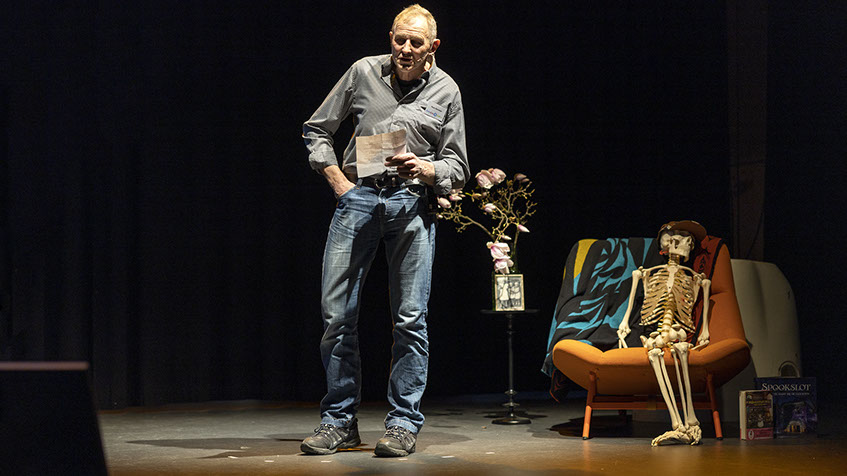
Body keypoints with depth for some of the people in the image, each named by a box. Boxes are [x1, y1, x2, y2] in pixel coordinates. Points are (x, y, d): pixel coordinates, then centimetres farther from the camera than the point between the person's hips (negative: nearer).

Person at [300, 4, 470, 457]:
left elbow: (457, 168, 8)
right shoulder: (364, 72, 7)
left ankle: (403, 422, 8)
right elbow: (316, 129, 15)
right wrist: (337, 180, 4)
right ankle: (340, 420, 9)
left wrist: (425, 168, -13)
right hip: (358, 195, 1)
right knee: (336, 313, -2)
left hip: (412, 202, -1)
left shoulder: (446, 91, 7)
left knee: (410, 317, -2)